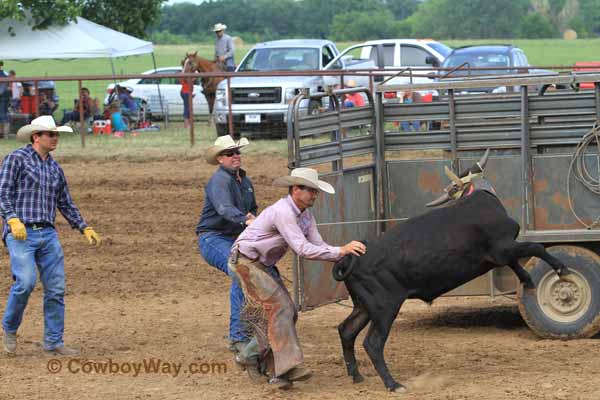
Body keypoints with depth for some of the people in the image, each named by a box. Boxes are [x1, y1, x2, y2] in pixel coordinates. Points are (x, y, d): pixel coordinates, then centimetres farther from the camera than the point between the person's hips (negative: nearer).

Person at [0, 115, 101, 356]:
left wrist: (85, 229, 15)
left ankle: (53, 342, 8)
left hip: (47, 235, 6)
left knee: (56, 288, 0)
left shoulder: (55, 169, 18)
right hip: (20, 234, -6)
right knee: (26, 282, -21)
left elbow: (66, 204, 24)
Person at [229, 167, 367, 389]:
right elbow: (302, 249, -32)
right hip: (246, 261, -10)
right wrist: (340, 251, -33)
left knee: (287, 312, 5)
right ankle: (287, 366, -26)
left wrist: (343, 254, -17)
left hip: (264, 264, 10)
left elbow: (318, 244, -1)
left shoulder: (305, 215, 4)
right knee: (278, 307, -19)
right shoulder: (282, 212, -26)